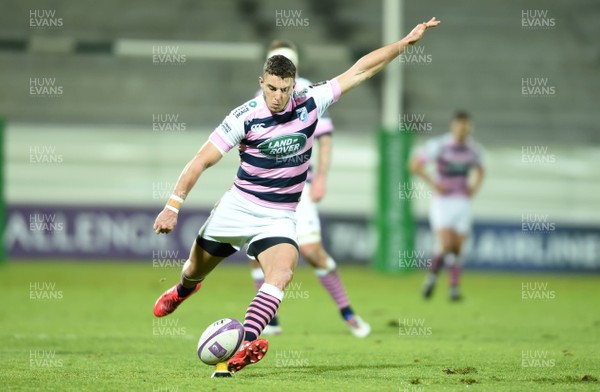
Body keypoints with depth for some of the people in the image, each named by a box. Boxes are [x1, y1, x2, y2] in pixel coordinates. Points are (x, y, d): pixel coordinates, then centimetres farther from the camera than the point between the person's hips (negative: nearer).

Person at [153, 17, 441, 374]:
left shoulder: (310, 104, -9)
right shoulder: (244, 117, -16)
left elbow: (360, 70, -4)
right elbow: (203, 160, -14)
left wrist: (407, 41, -6)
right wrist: (174, 205, -22)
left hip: (280, 217, 0)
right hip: (238, 207, 0)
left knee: (282, 272, -27)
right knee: (197, 268, 18)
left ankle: (245, 346, -39)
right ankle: (183, 289, 56)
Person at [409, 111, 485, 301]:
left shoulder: (473, 149, 5)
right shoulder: (439, 145, -10)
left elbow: (479, 170, 25)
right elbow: (415, 164, -4)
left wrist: (475, 185, 6)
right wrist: (433, 183, -10)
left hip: (463, 202, 4)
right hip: (442, 201, -4)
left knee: (457, 248, 1)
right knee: (445, 244, -17)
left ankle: (454, 289, 9)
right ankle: (432, 275, 8)